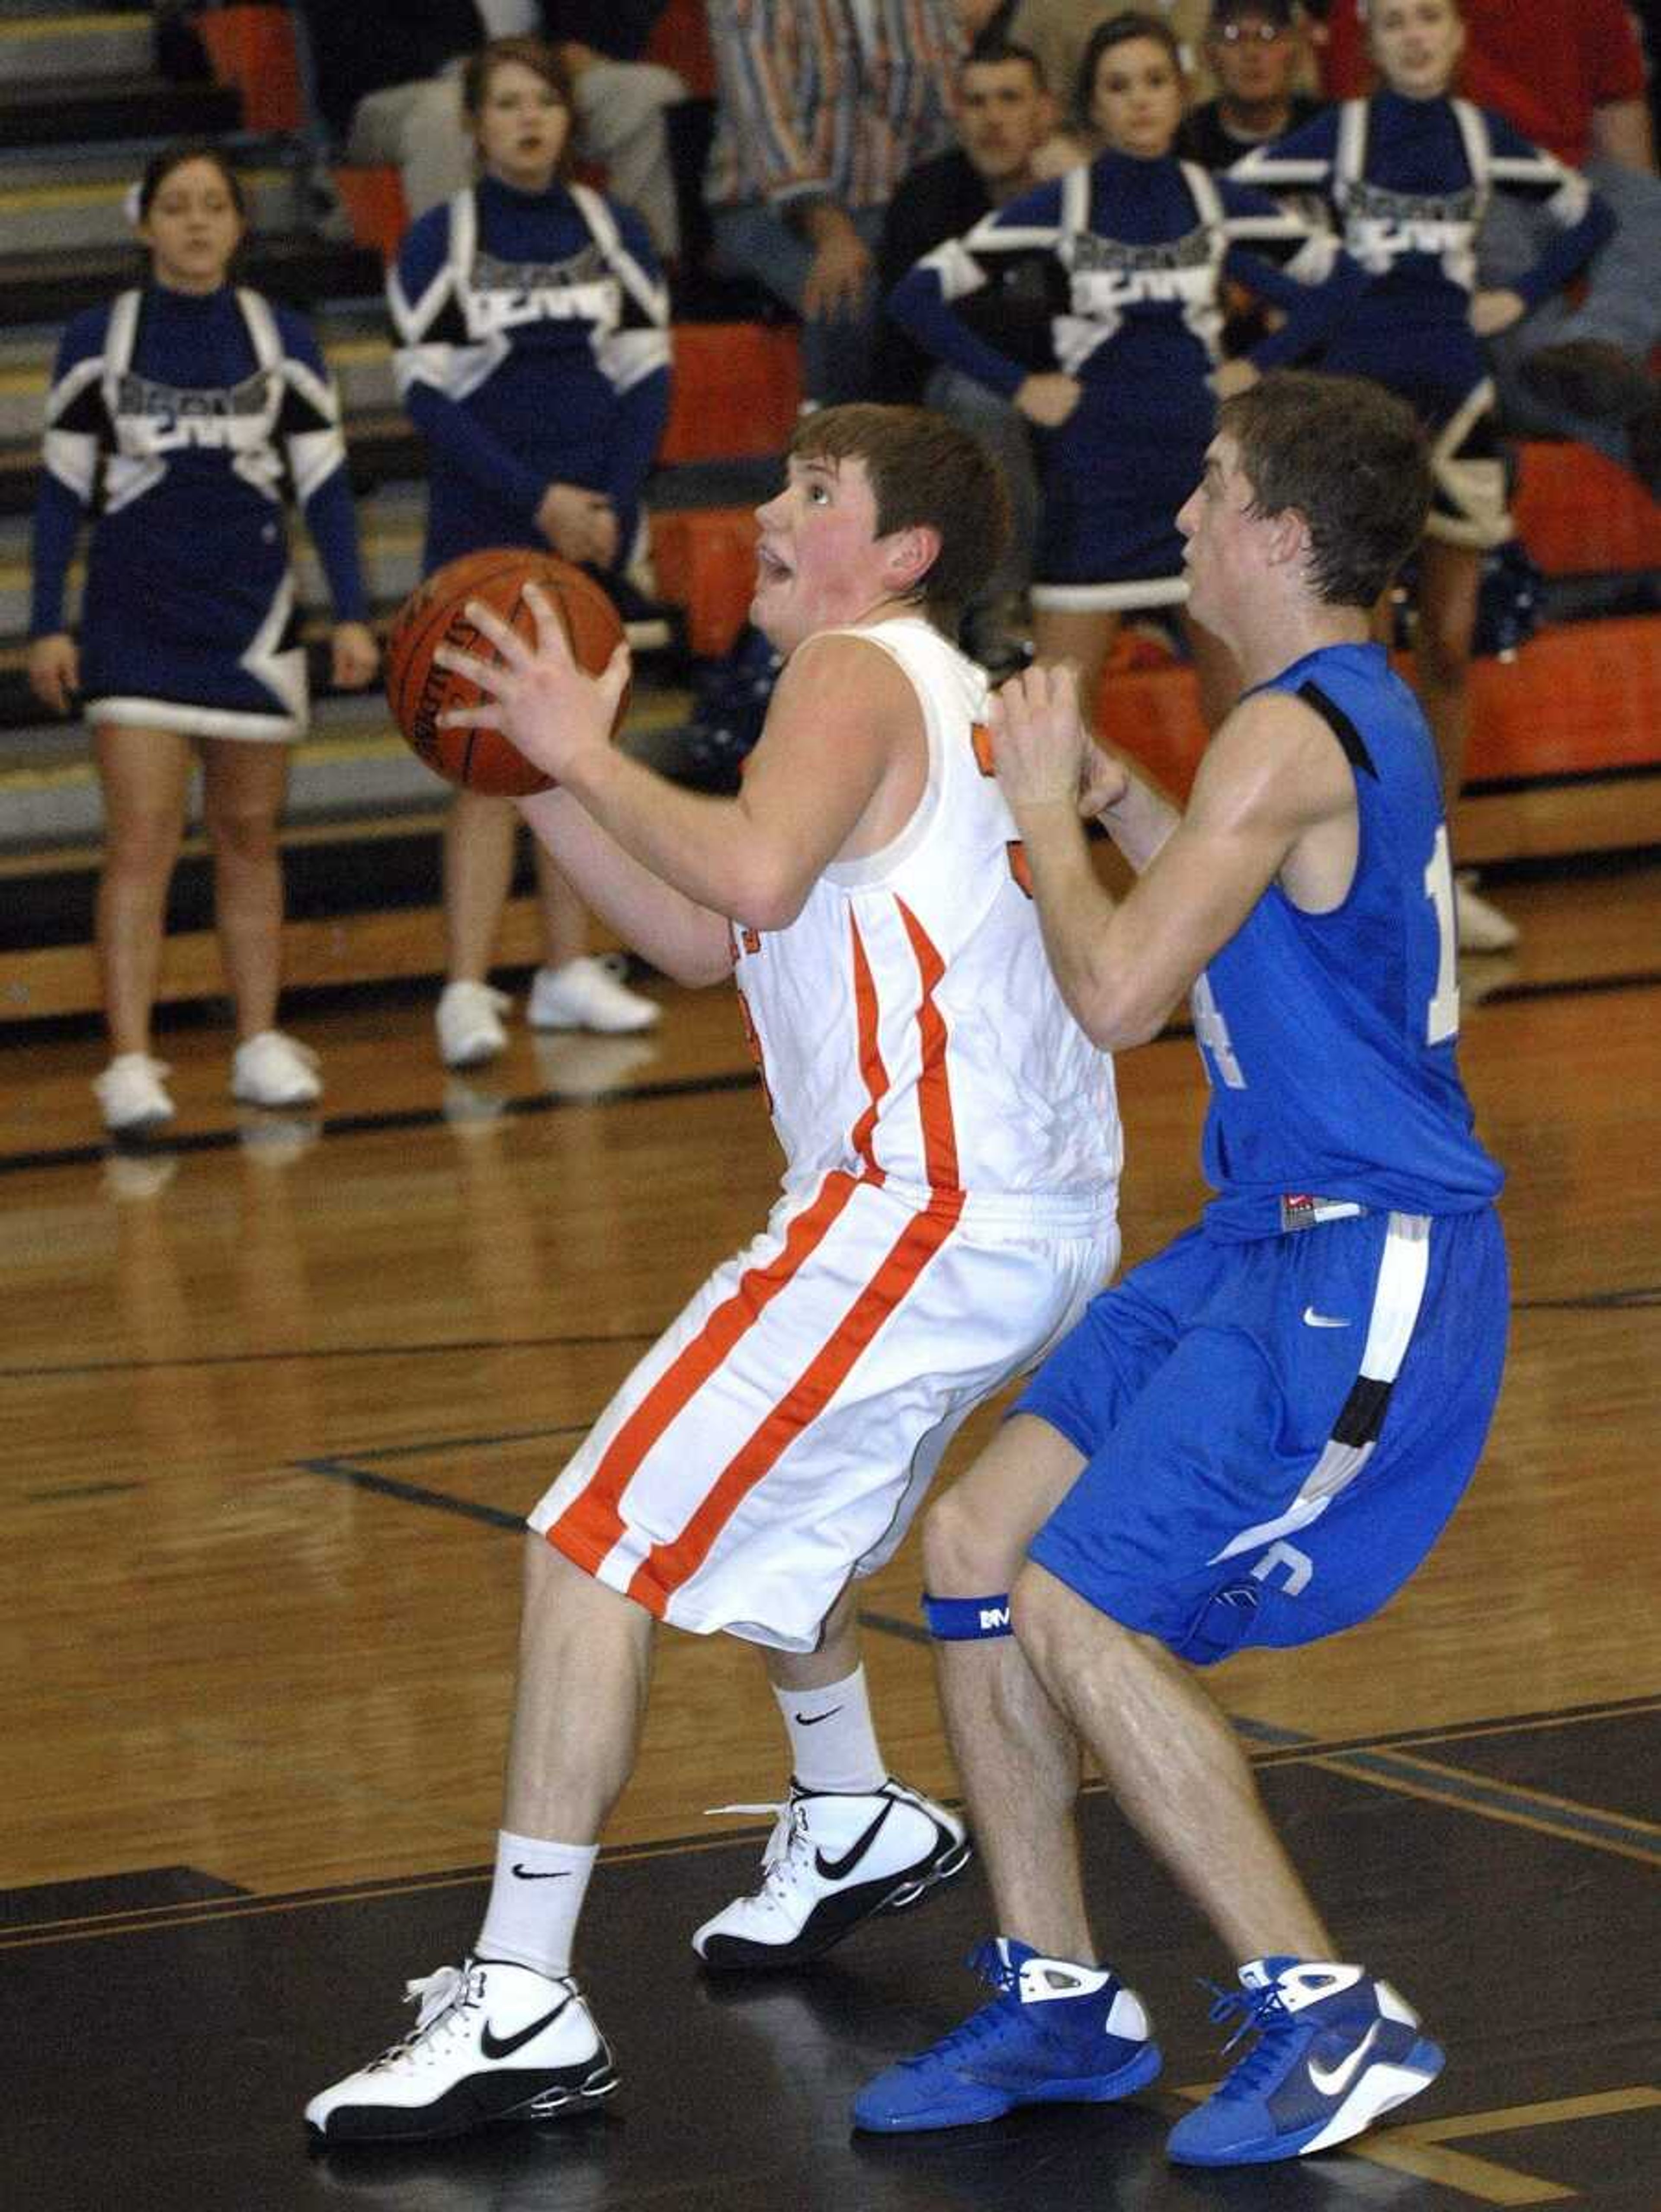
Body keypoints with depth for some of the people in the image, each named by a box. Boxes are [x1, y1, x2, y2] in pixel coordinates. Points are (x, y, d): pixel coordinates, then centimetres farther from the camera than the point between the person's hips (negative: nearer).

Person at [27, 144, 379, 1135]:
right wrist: (49, 623, -2)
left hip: (253, 622, 2)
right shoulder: (98, 342, -1)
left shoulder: (281, 341, 2)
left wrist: (353, 614, -3)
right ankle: (131, 1063, -12)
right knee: (143, 839, -10)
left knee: (250, 837, 9)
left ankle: (262, 1045, 18)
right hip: (133, 623, -2)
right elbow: (63, 490, 3)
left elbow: (325, 485, 4)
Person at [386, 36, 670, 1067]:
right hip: (484, 526, -3)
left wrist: (610, 503, -8)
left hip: (597, 522, 3)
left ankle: (570, 971, 16)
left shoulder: (613, 232, 6)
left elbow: (648, 376, 5)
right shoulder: (439, 242, -3)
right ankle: (468, 991, -14)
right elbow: (429, 394, -6)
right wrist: (536, 499, -14)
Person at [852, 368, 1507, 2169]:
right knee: (975, 1539, 7)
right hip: (1271, 1240, 10)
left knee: (1079, 1612, -15)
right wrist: (1122, 809, 13)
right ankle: (1057, 2001, 14)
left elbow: (1119, 993, -23)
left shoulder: (1292, 736, -18)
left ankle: (1329, 2018, -7)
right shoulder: (1358, 712, 13)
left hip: (1361, 1273, -10)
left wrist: (1047, 816, -7)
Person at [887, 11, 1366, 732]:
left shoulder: (1222, 205, 4)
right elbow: (917, 295, -4)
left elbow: (1339, 280, 16)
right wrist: (1018, 385, -7)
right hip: (1095, 478, -2)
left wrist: (1259, 363, 6)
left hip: (1206, 466, 2)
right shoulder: (1056, 209, -3)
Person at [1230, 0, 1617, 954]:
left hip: (1456, 400, 3)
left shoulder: (1482, 135, 7)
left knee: (1452, 648, 6)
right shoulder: (1339, 133, -1)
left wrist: (1522, 296, 8)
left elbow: (1589, 214, 20)